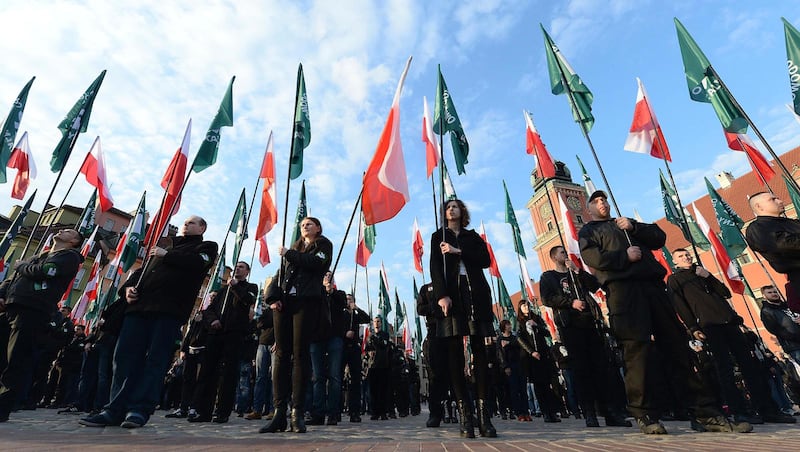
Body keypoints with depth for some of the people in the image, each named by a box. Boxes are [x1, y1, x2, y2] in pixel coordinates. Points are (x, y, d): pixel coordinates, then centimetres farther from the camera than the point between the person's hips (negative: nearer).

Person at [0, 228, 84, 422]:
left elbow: (42, 272, -11)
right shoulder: (39, 256, 30)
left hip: (32, 313, -7)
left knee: (17, 362, -10)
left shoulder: (69, 256, 5)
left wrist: (21, 265, 10)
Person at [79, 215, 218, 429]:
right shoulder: (165, 243, 30)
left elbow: (198, 263, -11)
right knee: (125, 355, 0)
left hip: (169, 309, -6)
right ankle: (116, 409, 7)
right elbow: (142, 268, 26)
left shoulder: (206, 247, 12)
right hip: (140, 305, 6)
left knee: (156, 360, -6)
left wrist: (167, 255, -2)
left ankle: (140, 409, 0)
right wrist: (128, 286, 7)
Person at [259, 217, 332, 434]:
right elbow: (279, 275, 17)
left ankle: (297, 412, -3)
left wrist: (288, 254, 1)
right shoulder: (294, 248, 26)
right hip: (283, 302, 5)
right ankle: (279, 412, 2)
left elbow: (314, 263, -10)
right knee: (281, 354, 0)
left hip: (306, 301, -5)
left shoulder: (323, 245, 12)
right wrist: (273, 297, 0)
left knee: (300, 354, -7)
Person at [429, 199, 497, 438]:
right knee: (455, 353, -6)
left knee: (480, 352, -3)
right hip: (451, 294, -1)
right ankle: (465, 413, -2)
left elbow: (486, 260, 4)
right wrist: (441, 295, -13)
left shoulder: (473, 236, 21)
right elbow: (435, 267, 2)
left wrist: (458, 251, -7)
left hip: (475, 294, 2)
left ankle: (484, 413, -1)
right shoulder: (438, 237, 16)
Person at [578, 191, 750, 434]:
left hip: (652, 286, 5)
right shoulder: (588, 231, 14)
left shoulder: (627, 223, 31)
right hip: (622, 289, -5)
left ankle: (706, 413, 9)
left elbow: (659, 237, 18)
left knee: (678, 346, 3)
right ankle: (646, 416, -2)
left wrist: (634, 227, 3)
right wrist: (624, 256, -12)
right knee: (637, 349, -10)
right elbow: (590, 257, -4)